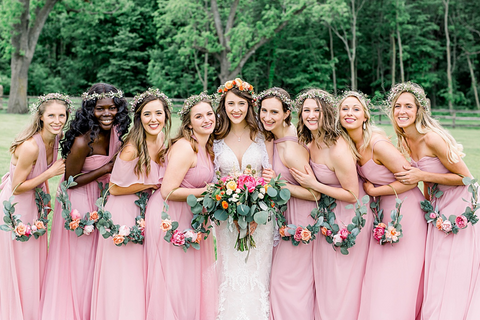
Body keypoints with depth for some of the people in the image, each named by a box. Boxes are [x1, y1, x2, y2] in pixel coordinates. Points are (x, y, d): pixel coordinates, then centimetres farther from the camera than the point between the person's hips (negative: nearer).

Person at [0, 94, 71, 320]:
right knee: (19, 265, 6)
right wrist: (50, 173, -27)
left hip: (35, 202, 8)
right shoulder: (30, 146, -32)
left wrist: (46, 199, 11)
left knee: (36, 262, 20)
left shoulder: (56, 138, -7)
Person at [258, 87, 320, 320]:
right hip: (286, 213, 9)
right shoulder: (274, 138, 0)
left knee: (289, 279, 2)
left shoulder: (290, 149, -27)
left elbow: (315, 194, -25)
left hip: (298, 218, -9)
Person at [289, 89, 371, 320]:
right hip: (327, 216, 8)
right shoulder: (309, 144, -1)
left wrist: (314, 184, -24)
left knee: (342, 283, 6)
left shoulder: (338, 150, -28)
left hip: (349, 219, -8)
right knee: (325, 278, 20)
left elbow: (352, 195, -24)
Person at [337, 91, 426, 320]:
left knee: (398, 280, -1)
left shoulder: (377, 144, -24)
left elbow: (410, 180, -21)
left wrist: (374, 191, -15)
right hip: (385, 211, 8)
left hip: (405, 210, -7)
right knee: (377, 279, 11)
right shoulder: (350, 144, -1)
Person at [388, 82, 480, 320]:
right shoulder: (403, 141, -1)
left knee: (455, 278, -1)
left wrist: (422, 176, -25)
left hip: (461, 205, -8)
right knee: (434, 272, 15)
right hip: (438, 207, 8)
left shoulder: (432, 138, -25)